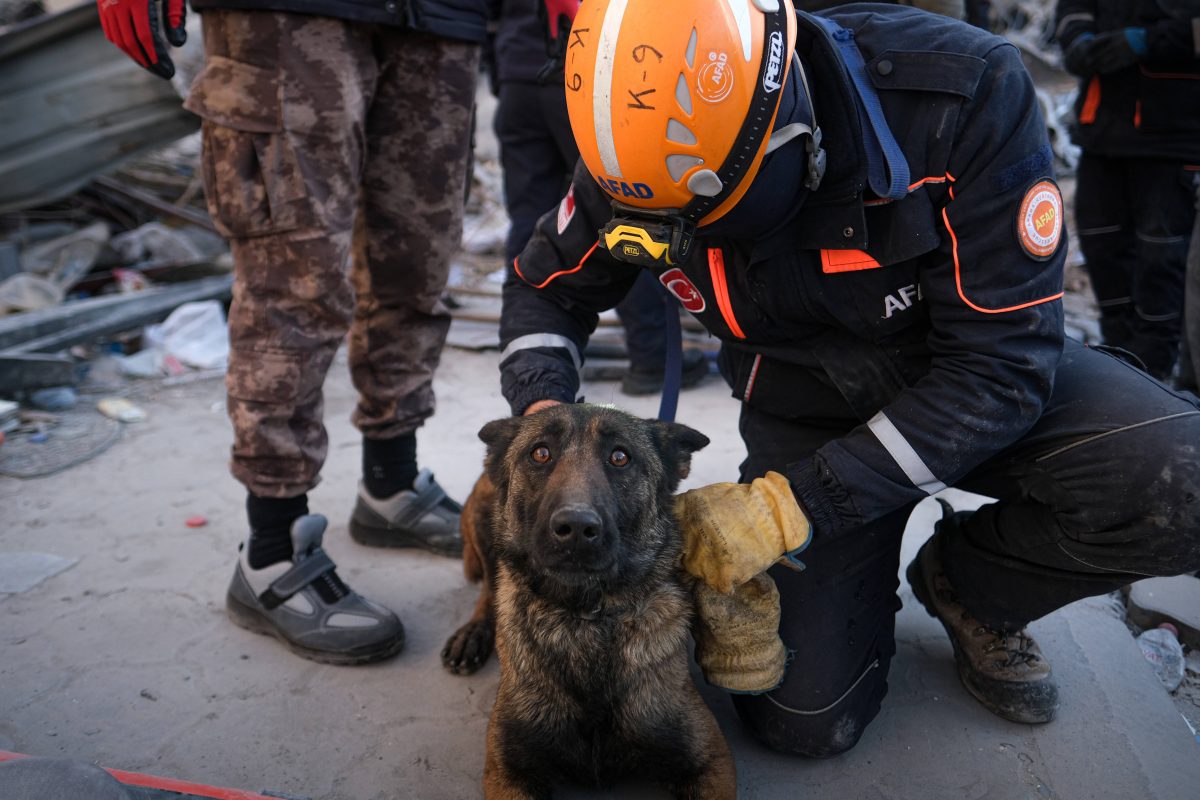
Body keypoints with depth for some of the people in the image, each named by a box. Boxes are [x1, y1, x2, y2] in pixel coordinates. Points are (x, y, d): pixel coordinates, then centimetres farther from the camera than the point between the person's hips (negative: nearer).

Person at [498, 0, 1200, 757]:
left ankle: (969, 587, 2)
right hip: (803, 404, 1)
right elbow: (544, 288, -1)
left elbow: (999, 365, -28)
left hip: (984, 373, 0)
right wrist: (543, 410, -22)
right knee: (807, 721, -8)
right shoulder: (643, 154, -19)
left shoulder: (967, 92, -30)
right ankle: (863, 581, 26)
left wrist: (794, 504, -33)